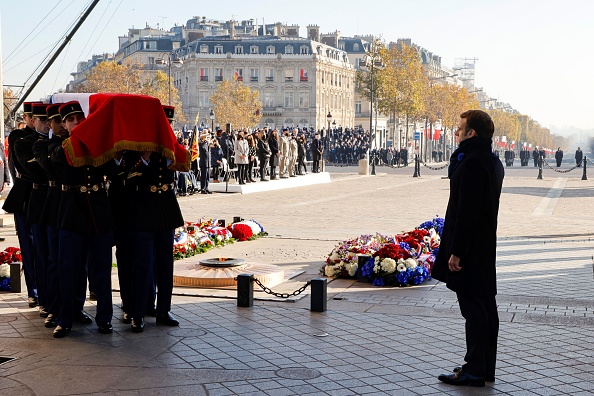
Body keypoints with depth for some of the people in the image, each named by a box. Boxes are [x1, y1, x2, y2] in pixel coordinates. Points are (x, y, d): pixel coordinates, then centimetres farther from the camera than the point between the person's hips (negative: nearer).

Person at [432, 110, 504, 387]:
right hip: (485, 248, 10)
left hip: (469, 249, -10)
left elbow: (467, 211, -22)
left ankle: (474, 371, 0)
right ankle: (485, 368, 22)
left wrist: (456, 251, -20)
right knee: (486, 307, 13)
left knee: (473, 307, -5)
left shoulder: (471, 163, -18)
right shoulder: (493, 162, 13)